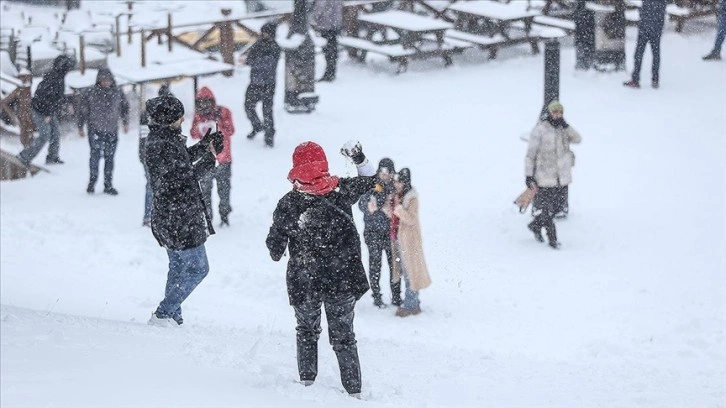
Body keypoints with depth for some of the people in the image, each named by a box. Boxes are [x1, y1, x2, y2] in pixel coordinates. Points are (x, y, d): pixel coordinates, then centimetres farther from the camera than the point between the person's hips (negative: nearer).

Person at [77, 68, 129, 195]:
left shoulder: (117, 93, 2)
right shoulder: (90, 93, -7)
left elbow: (124, 107, 19)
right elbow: (82, 110, 0)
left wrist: (125, 123, 16)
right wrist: (80, 127, 2)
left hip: (112, 131, 3)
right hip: (95, 130, -3)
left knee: (109, 158, 6)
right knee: (95, 155, -10)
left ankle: (108, 185, 15)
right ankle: (92, 180, 9)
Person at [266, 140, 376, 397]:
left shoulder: (287, 205, -12)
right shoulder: (342, 190, -9)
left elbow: (274, 247, -2)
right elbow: (370, 180, 11)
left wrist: (277, 255, 19)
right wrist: (358, 158, 17)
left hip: (304, 282, -1)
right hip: (343, 280, 1)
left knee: (307, 333, 22)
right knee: (343, 337, 12)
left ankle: (307, 383, 21)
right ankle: (353, 391, 10)